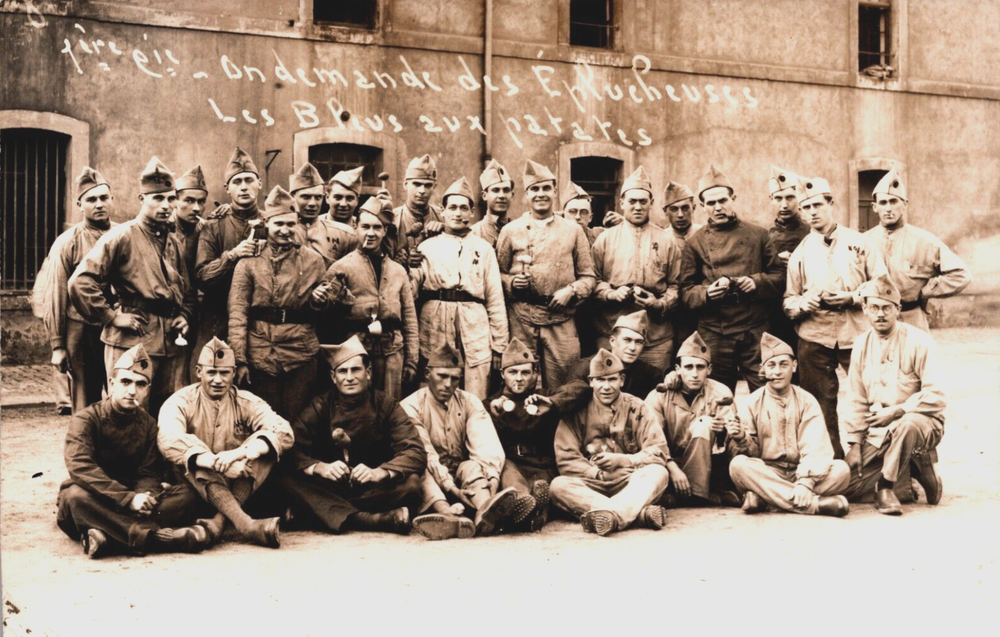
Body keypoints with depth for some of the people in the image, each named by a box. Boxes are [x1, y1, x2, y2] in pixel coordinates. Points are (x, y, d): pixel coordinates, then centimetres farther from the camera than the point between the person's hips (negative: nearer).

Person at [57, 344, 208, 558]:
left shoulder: (148, 424, 7)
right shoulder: (86, 418, -9)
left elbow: (149, 473, -3)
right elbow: (80, 467, -26)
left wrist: (143, 496, -28)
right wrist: (128, 498, -36)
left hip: (131, 504, 4)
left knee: (186, 494, -20)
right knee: (76, 495, -38)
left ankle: (107, 535, -39)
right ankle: (154, 536, -42)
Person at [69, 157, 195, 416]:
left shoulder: (174, 243, 16)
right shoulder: (122, 236, -6)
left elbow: (189, 289, 28)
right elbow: (81, 282, -14)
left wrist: (184, 315, 10)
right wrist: (112, 317, -13)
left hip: (171, 344, 7)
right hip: (132, 341, -7)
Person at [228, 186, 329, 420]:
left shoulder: (313, 260, 6)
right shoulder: (248, 262, 1)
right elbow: (237, 314, -3)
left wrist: (318, 302, -8)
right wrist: (239, 360, -10)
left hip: (301, 357, 1)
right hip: (261, 356, -1)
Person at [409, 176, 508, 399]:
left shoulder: (483, 248, 14)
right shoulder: (427, 247, 13)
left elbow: (495, 299, 11)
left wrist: (499, 346, 6)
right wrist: (411, 268, -15)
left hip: (475, 331, 0)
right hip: (435, 331, 0)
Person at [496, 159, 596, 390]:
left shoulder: (573, 231, 8)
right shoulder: (510, 231, 7)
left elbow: (588, 276, 10)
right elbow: (497, 273, 12)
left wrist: (571, 291, -9)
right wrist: (511, 282, -9)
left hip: (562, 321, 0)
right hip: (521, 321, 0)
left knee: (562, 388, 3)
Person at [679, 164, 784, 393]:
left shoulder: (758, 235, 8)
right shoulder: (695, 243, 6)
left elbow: (778, 276, 9)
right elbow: (686, 290, 5)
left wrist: (757, 282, -11)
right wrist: (706, 293, -15)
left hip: (756, 332, 0)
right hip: (714, 335, 0)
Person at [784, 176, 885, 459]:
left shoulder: (859, 242, 7)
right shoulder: (800, 253, 12)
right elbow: (788, 300, 10)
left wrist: (852, 297, -11)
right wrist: (803, 303, -11)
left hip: (857, 333, -1)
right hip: (814, 337, 2)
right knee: (821, 407, 3)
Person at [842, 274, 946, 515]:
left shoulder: (918, 341, -11)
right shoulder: (861, 344, 5)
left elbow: (936, 396, -16)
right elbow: (857, 399, 8)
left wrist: (897, 411, -21)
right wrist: (855, 443, 3)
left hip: (920, 421, -5)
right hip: (877, 431, 5)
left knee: (906, 426, -42)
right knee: (846, 487, -6)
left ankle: (886, 487, -20)